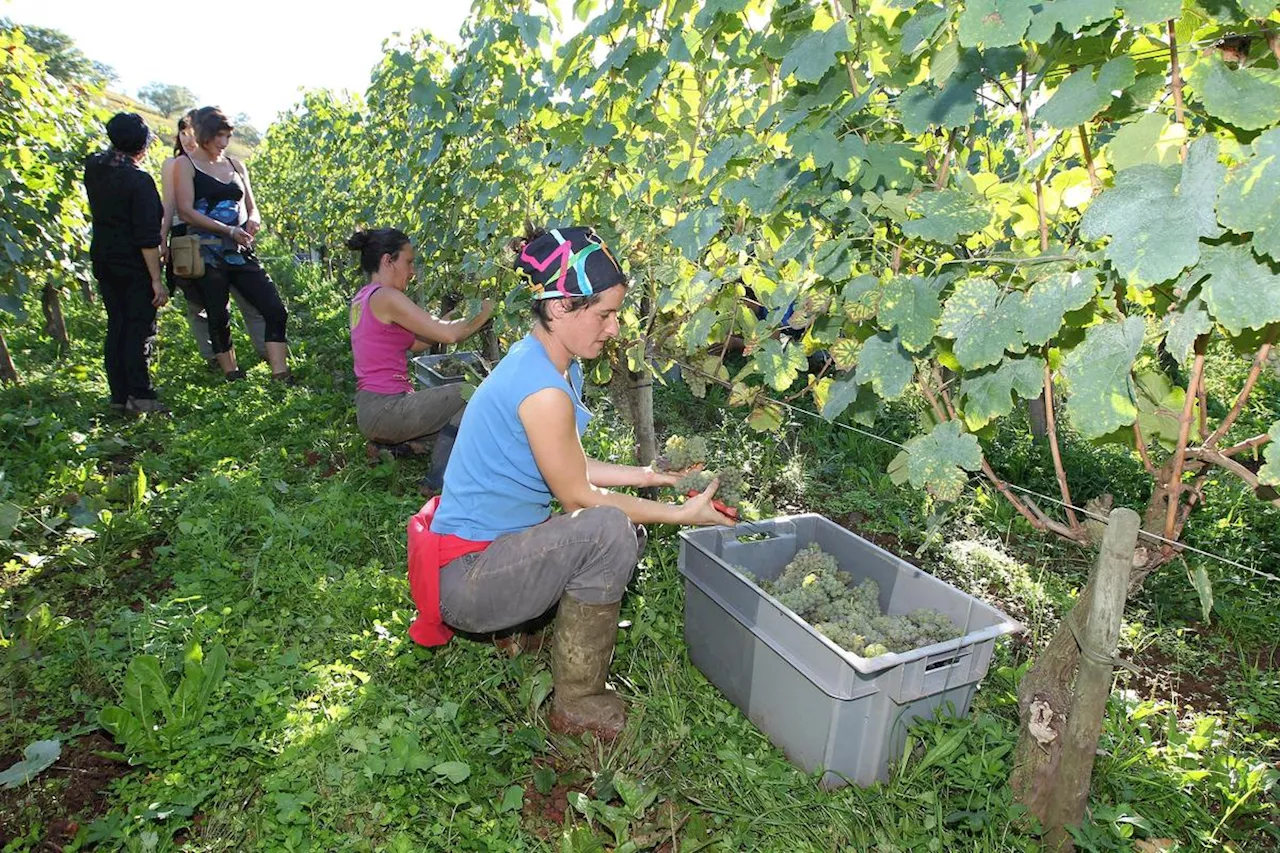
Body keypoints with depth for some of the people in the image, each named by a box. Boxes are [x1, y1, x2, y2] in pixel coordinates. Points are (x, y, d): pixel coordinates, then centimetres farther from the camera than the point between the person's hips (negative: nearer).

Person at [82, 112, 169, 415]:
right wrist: (156, 279, -18)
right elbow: (147, 238, -20)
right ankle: (140, 395, -2)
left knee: (116, 327, 12)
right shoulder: (139, 181, -17)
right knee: (140, 329, -2)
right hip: (135, 267, -7)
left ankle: (119, 395, 16)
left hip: (103, 262, 7)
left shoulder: (93, 169, 4)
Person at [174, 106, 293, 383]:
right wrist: (229, 230, -17)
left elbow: (251, 206, 22)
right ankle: (235, 380, 10)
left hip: (241, 252, 5)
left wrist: (253, 220, -3)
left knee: (275, 310, -8)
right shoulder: (186, 164, 2)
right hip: (208, 254, -4)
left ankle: (281, 379, -7)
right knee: (219, 319, 0)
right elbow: (186, 212, -8)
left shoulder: (235, 165, 17)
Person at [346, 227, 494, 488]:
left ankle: (387, 443, 14)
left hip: (369, 410, 10)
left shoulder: (362, 298, 15)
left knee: (458, 412, 23)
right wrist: (483, 314, 0)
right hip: (385, 408, -10)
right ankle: (439, 481, -4)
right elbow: (448, 335, -16)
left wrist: (451, 318, 12)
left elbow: (415, 343, 17)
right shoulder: (387, 297, -14)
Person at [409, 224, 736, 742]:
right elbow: (577, 496, -18)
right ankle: (578, 704, -10)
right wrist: (681, 514, -11)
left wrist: (648, 475, 4)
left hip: (496, 544, 10)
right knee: (609, 530, -28)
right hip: (465, 577, -10)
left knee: (628, 532, 10)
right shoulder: (543, 389, -27)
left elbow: (575, 468, 10)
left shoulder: (552, 365, 4)